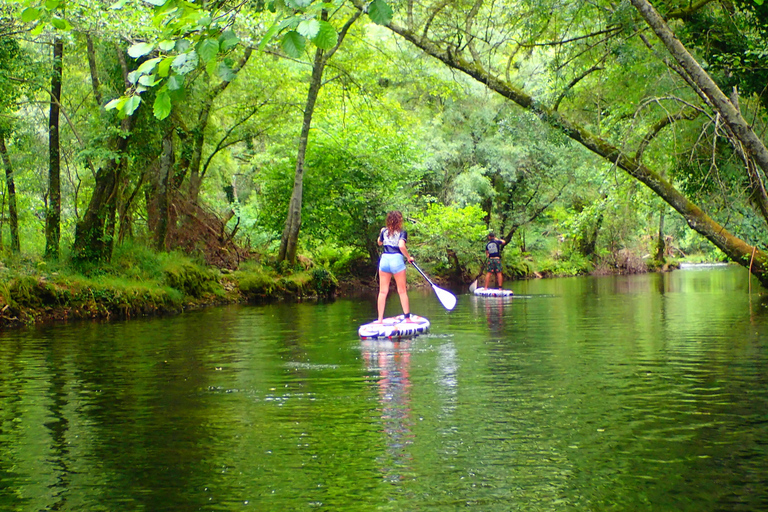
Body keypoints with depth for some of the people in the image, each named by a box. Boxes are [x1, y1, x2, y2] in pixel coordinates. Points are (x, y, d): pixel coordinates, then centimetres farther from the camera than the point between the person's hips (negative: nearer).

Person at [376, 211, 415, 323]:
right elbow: (401, 246, -18)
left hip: (384, 259, 3)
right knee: (402, 291, 5)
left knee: (383, 291, 6)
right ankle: (407, 317, 4)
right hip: (397, 259, -3)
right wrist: (409, 257, -4)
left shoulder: (384, 231, 8)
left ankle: (380, 319, 4)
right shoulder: (402, 232, -3)